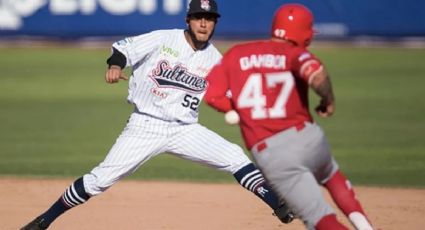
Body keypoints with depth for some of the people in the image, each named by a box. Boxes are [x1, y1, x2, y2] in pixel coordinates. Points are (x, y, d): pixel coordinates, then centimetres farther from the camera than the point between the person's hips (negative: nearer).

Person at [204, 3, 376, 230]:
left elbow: (210, 94, 3)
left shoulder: (236, 54, 10)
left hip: (269, 155, 0)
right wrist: (329, 100, -3)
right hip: (308, 138, 0)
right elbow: (317, 75, -23)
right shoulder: (295, 53, 0)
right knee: (332, 176, 35)